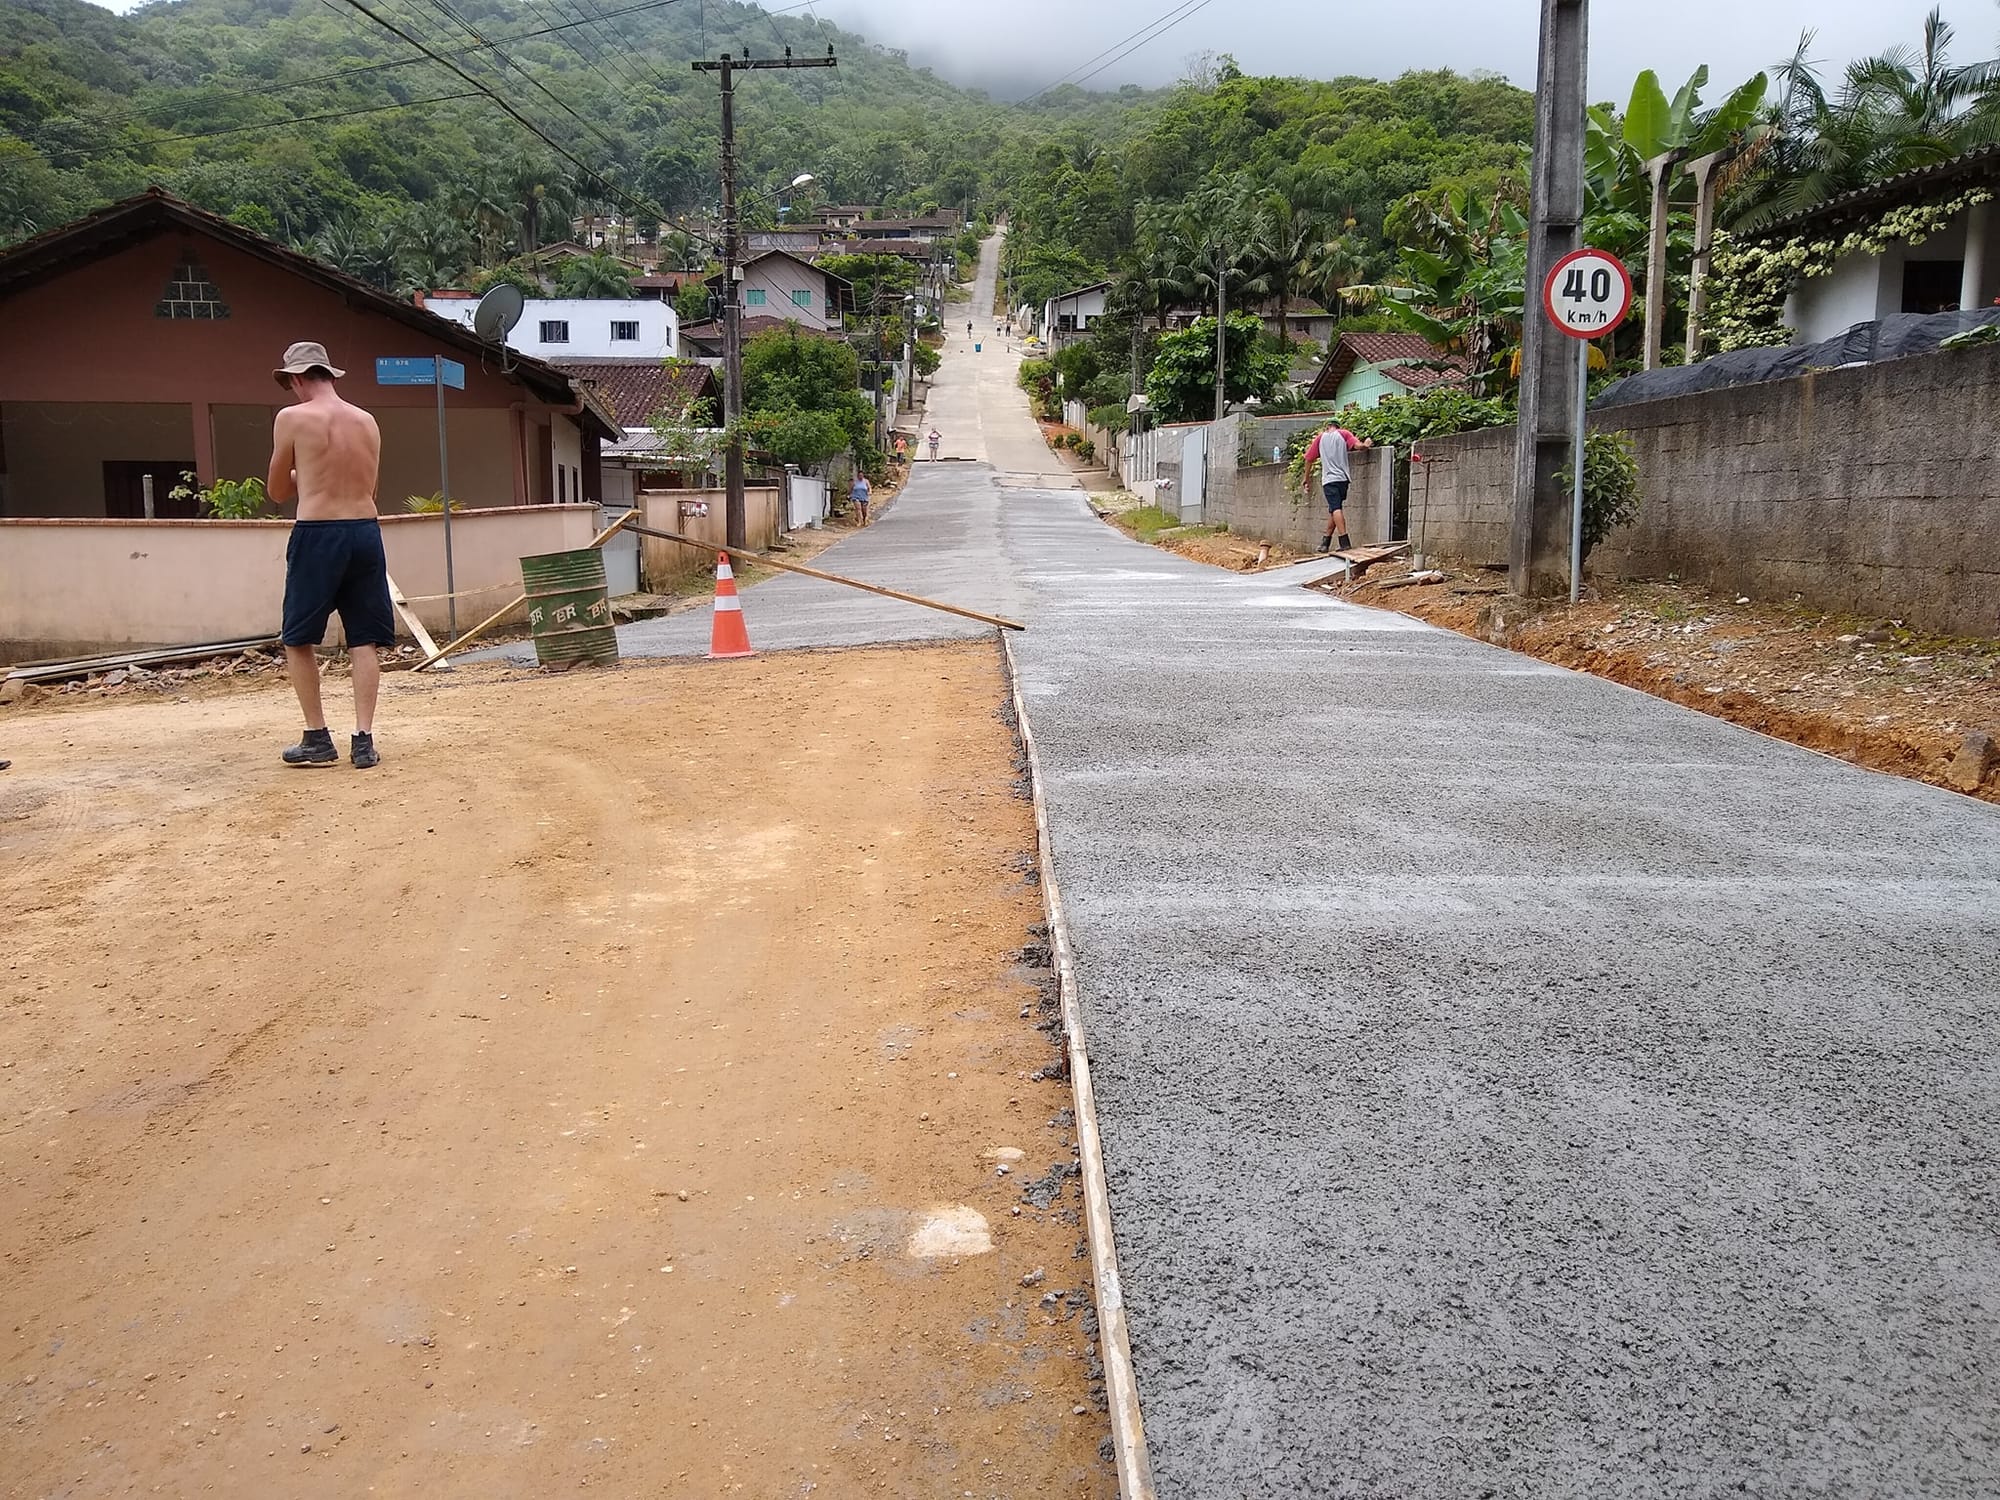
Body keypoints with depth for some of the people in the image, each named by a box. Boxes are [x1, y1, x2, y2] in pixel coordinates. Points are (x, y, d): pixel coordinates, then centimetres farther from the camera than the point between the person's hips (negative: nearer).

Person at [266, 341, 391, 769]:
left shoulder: (292, 418, -3)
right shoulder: (367, 421, 10)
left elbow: (278, 491, 6)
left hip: (317, 535, -4)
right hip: (365, 532, 4)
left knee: (298, 640, 10)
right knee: (363, 641, 6)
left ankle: (318, 738, 10)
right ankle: (363, 740, 2)